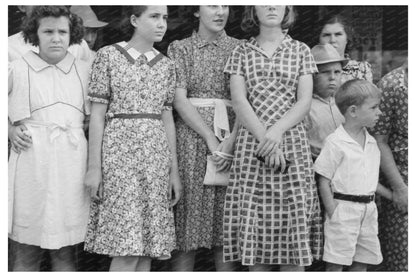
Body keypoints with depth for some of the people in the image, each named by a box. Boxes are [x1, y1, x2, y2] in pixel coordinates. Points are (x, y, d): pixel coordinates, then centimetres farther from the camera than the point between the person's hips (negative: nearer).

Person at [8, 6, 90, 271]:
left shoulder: (84, 71, 8)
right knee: (27, 253, 4)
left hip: (72, 164, 2)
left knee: (65, 252, 7)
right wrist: (9, 130, -2)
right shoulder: (18, 69, 3)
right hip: (31, 163, -1)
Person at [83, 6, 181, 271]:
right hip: (119, 152, -4)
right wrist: (94, 166, -7)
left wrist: (174, 170, 9)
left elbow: (167, 119, 13)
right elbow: (97, 114, -2)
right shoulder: (108, 56, 0)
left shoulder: (166, 65, 11)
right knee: (128, 248, -11)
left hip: (156, 155, 4)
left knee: (147, 247, 4)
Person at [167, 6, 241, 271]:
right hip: (192, 135, -1)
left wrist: (232, 140, -15)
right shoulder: (180, 48, 7)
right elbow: (179, 100, -3)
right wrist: (210, 138, -13)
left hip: (232, 137, 2)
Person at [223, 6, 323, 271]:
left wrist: (277, 131, -15)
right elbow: (239, 101, 0)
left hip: (292, 141, 0)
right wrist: (263, 136, -14)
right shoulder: (242, 52, 10)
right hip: (251, 144, 0)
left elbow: (304, 101, 1)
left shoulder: (301, 50, 10)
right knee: (254, 222, -2)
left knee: (293, 219, -4)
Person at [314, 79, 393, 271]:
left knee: (362, 263, 11)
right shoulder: (335, 143, -12)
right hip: (343, 209, -7)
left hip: (369, 210, 7)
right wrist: (333, 216, -13)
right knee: (335, 263, -4)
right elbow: (324, 182, -10)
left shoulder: (371, 142, 11)